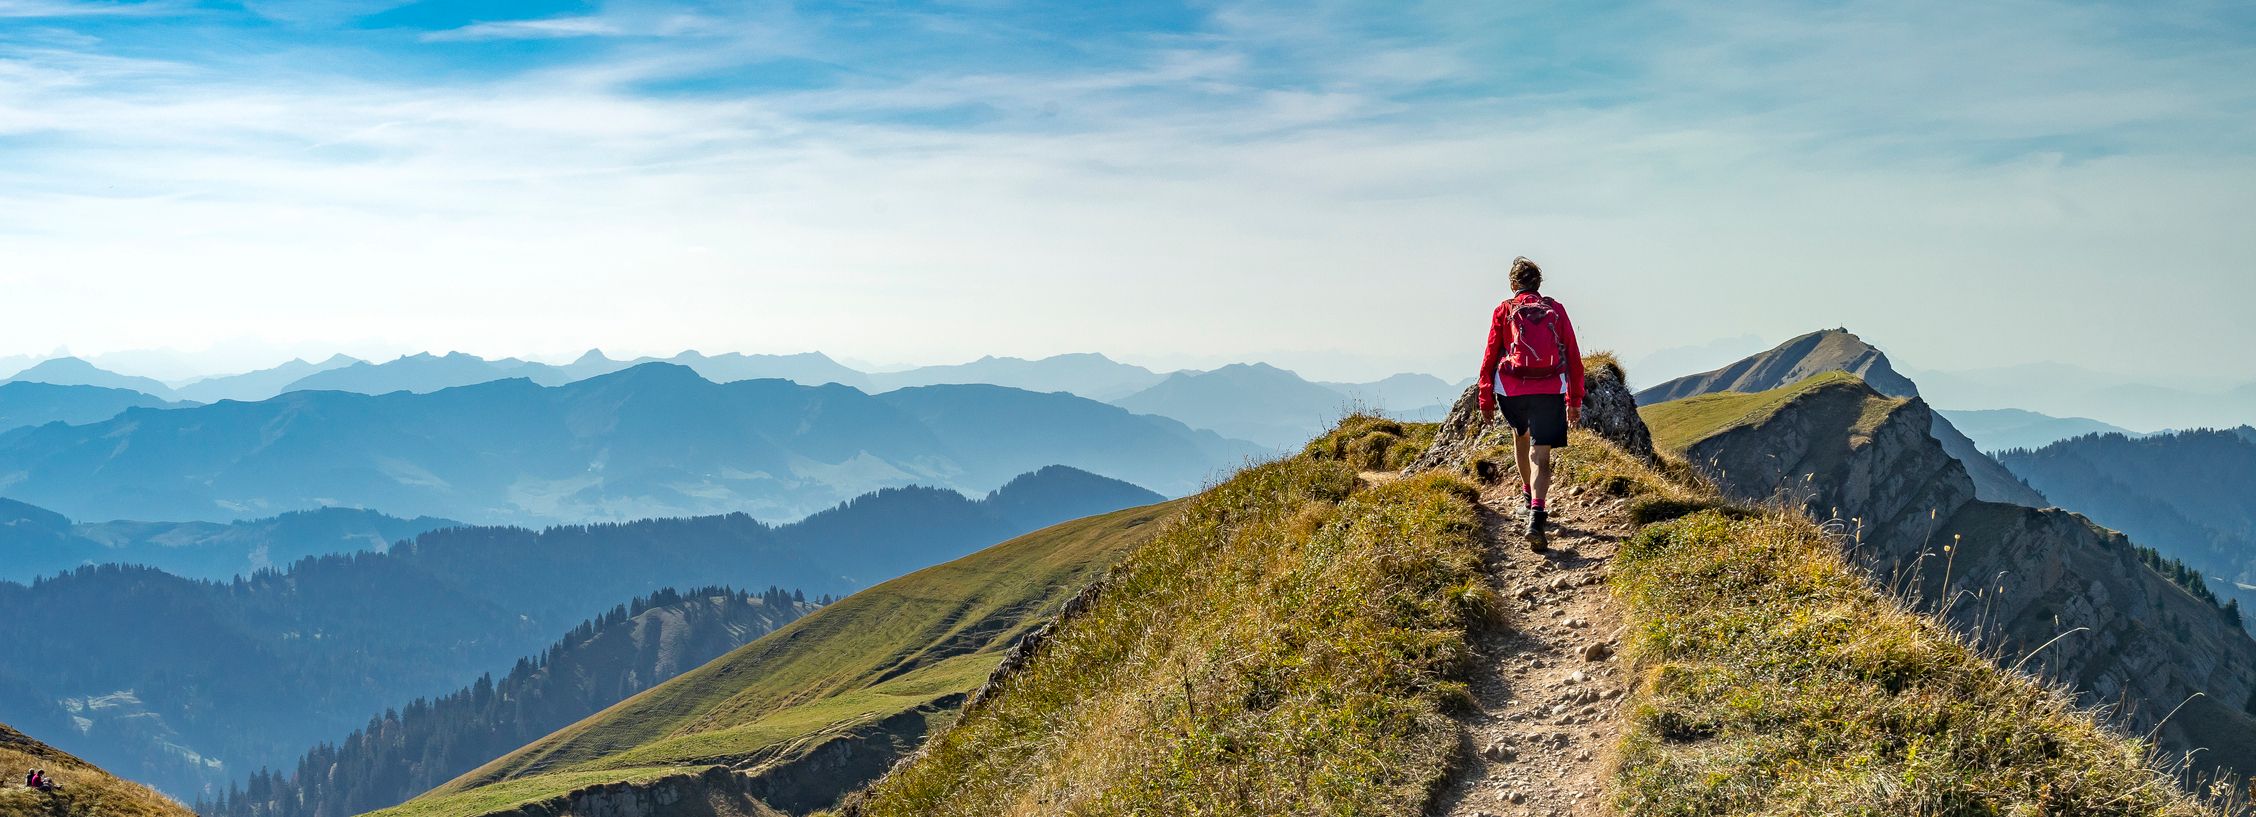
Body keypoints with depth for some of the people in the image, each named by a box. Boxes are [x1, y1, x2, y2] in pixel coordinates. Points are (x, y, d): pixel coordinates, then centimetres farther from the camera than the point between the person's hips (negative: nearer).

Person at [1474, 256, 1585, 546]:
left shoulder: (1504, 310, 8)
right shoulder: (1556, 310, 11)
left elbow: (1490, 356, 4)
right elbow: (1574, 357, 10)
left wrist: (1485, 400, 9)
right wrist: (1575, 400, 15)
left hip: (1511, 390, 1)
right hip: (1550, 391, 0)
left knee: (1521, 434, 31)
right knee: (1541, 455, -3)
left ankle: (1528, 492, 42)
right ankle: (1536, 513, -24)